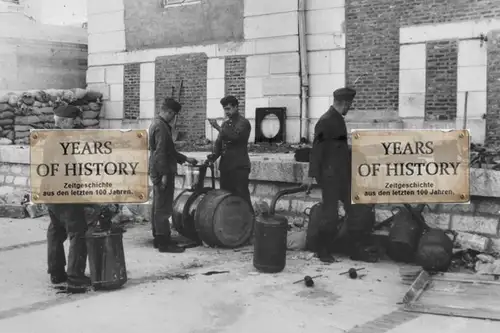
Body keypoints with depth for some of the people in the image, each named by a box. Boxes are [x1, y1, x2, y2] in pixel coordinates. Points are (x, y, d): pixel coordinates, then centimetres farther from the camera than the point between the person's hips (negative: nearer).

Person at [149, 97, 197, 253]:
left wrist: (185, 159, 25)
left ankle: (158, 238, 22)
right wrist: (164, 174, -22)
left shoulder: (157, 124, 16)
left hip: (157, 172, 11)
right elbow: (160, 152, -22)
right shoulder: (161, 127, -17)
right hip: (162, 173, -11)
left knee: (158, 206, 14)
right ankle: (164, 242, -4)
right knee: (163, 207, -7)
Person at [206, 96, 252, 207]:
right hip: (225, 166, 7)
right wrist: (215, 155, -2)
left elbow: (235, 136, -22)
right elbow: (219, 142, 17)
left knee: (242, 197, -8)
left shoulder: (243, 123, -5)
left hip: (239, 167, -7)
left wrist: (218, 128, -21)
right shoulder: (225, 124, 18)